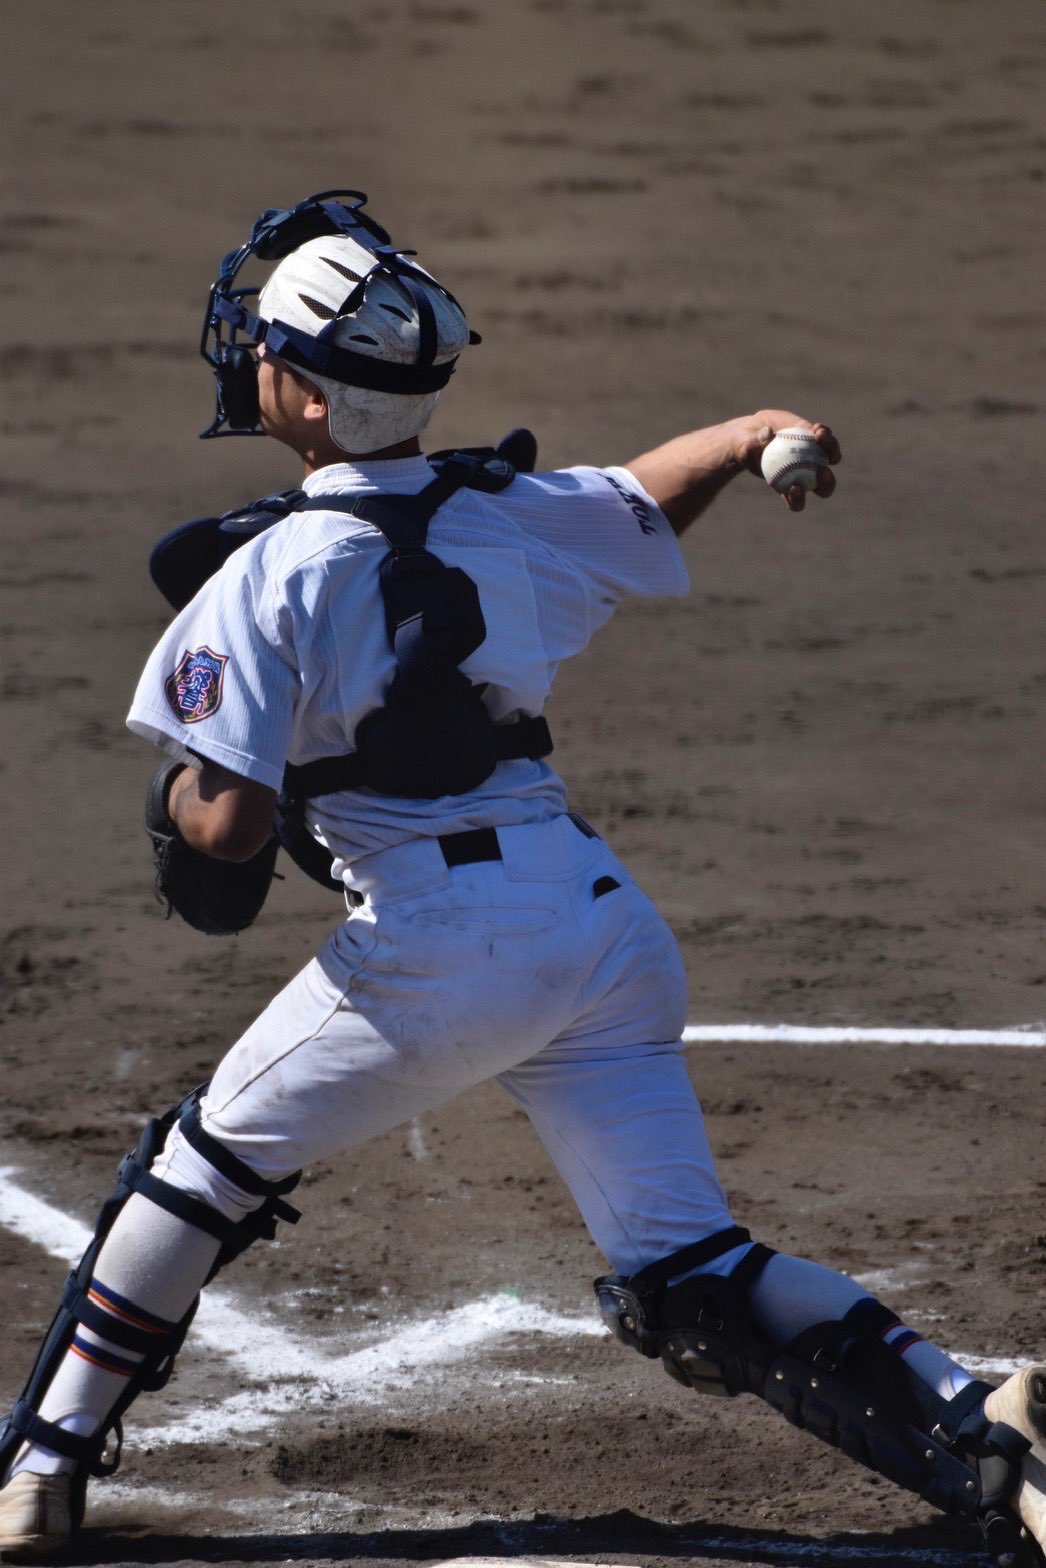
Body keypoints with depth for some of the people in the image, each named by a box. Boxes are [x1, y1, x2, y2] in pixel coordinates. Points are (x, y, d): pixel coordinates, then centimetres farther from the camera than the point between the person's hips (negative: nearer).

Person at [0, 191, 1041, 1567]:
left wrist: (175, 801, 7)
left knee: (204, 1169, 16)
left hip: (431, 949, -5)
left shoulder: (268, 574, -8)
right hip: (603, 926, 5)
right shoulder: (518, 515, 9)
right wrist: (755, 434, 44)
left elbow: (229, 822, -13)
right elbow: (650, 498, 30)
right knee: (687, 1277, 5)